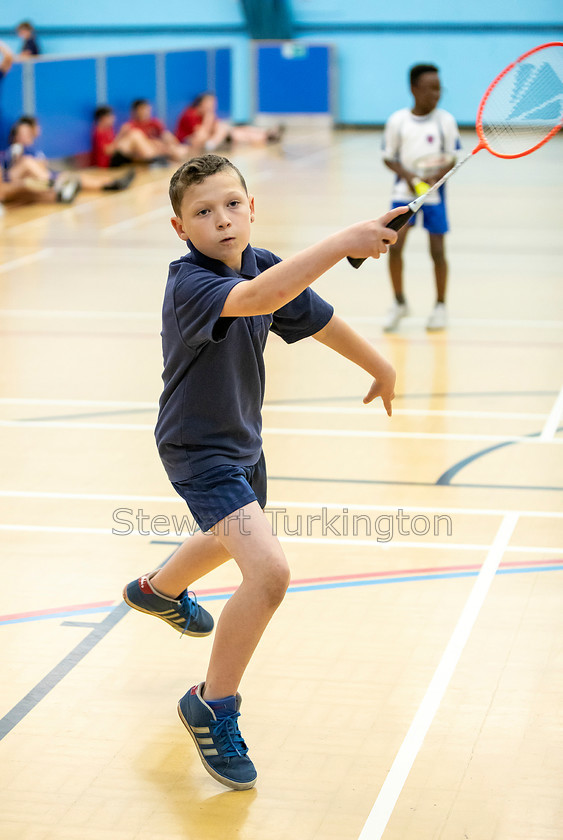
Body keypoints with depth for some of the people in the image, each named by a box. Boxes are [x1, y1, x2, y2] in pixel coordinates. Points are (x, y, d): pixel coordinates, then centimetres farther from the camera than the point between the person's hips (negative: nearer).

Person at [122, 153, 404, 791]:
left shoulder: (265, 264, -7)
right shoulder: (189, 284, -30)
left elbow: (318, 319, 10)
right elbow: (257, 298, -52)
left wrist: (380, 367, 20)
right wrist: (344, 241, -56)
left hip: (242, 439, 9)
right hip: (198, 449, -8)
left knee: (234, 538, 35)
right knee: (268, 570, -24)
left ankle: (157, 590, 68)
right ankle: (212, 708, -3)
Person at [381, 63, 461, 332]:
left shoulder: (445, 121, -4)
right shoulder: (397, 121, -3)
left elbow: (451, 160, -1)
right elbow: (388, 158, 4)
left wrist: (434, 177, -20)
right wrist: (407, 175, -14)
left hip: (434, 192, 0)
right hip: (404, 191, 0)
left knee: (437, 250, 0)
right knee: (394, 245, -9)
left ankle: (440, 306, 19)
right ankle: (399, 303, 11)